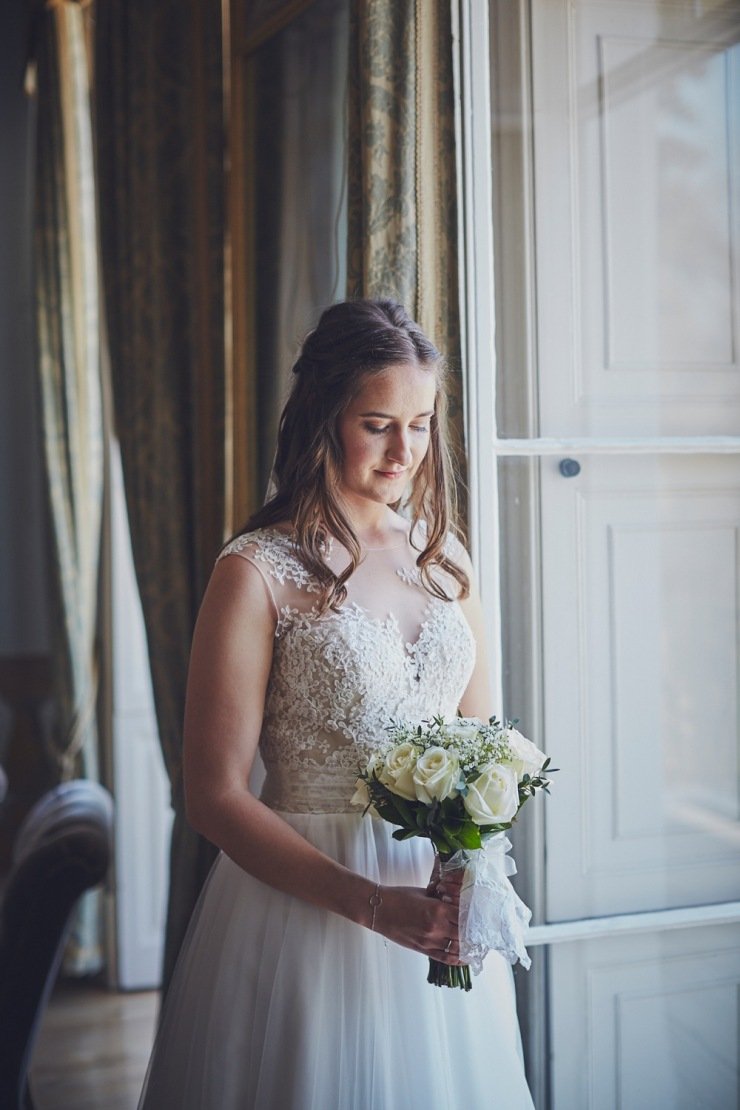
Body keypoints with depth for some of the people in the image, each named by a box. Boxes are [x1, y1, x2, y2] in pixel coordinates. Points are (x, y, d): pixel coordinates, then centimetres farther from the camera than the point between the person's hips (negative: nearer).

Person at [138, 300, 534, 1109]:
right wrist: (373, 904, -20)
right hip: (311, 899, -5)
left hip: (443, 899, 5)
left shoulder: (443, 556, 6)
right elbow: (215, 797, -13)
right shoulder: (258, 570, -11)